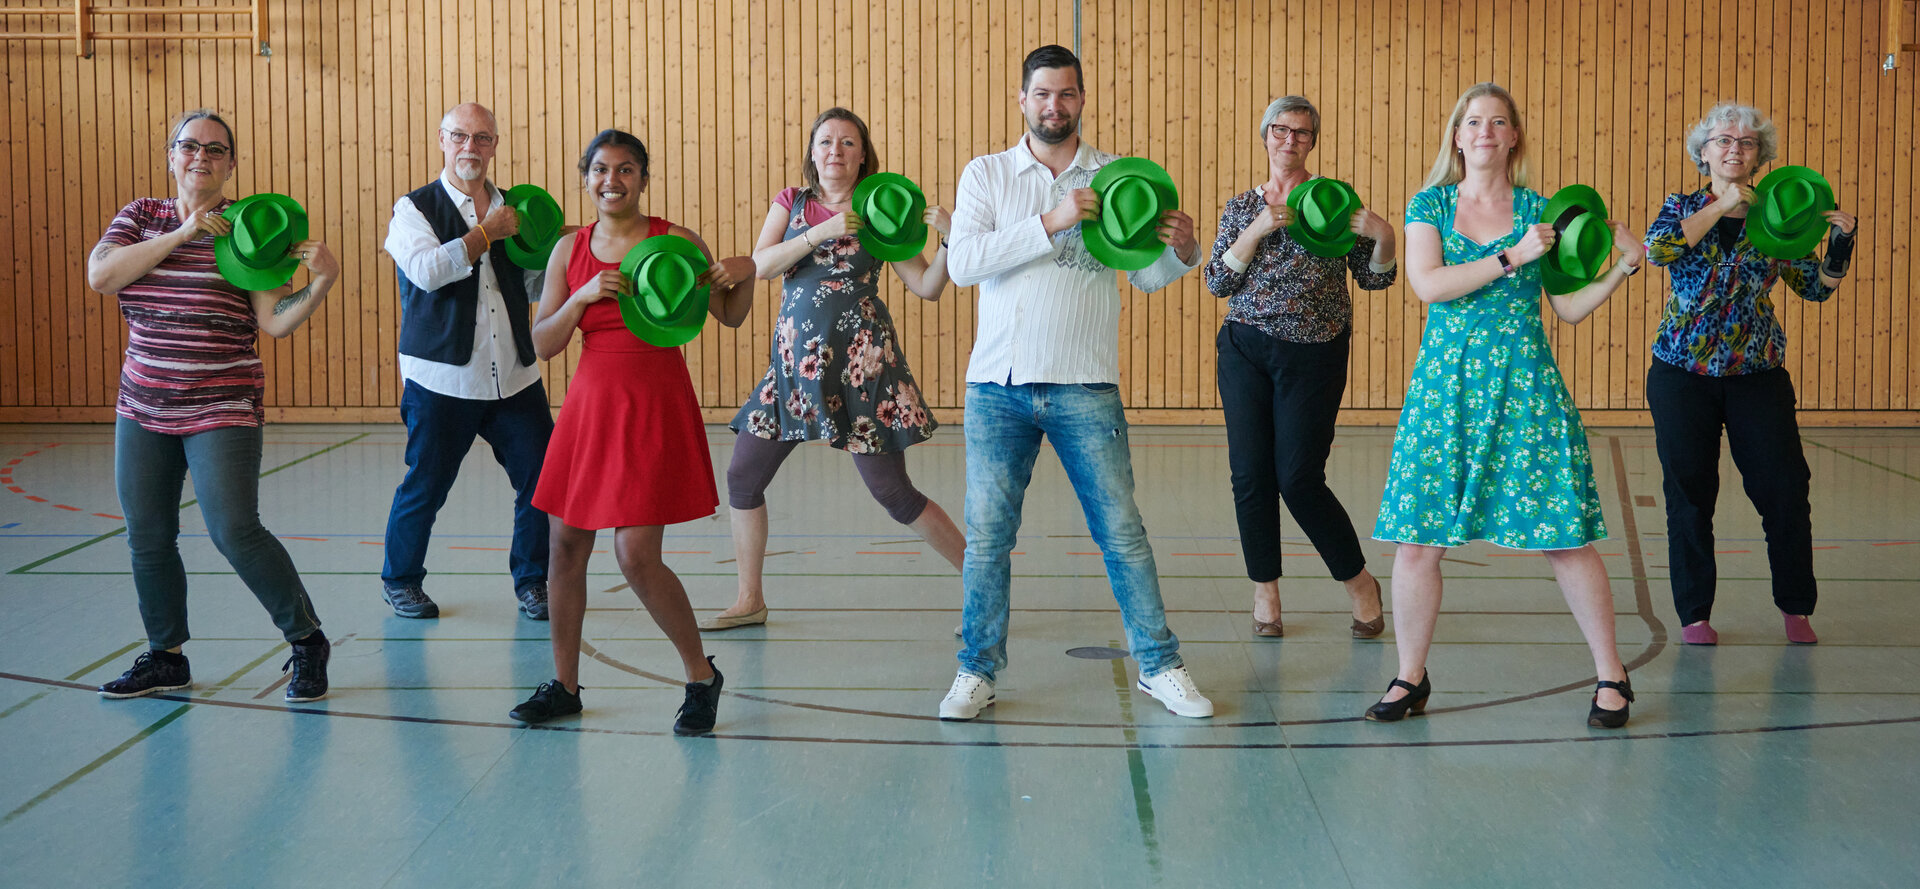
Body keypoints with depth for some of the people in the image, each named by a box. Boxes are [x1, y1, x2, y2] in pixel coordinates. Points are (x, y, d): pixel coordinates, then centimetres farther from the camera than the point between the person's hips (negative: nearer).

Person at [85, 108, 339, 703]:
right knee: (147, 538, 9)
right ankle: (166, 658, 25)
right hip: (143, 408, 4)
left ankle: (307, 641, 1)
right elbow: (100, 276, -10)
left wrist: (320, 282, -25)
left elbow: (275, 321, -8)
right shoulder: (141, 217, 7)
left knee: (234, 531, -15)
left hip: (223, 411, -4)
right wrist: (180, 235, -15)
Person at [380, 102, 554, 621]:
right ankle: (400, 579, 24)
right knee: (425, 485, 2)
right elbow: (427, 271, -19)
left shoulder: (511, 209, 14)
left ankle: (532, 581, 17)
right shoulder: (415, 208, 0)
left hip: (515, 376, 4)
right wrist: (486, 233, -15)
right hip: (443, 378, -4)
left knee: (542, 478, 0)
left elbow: (535, 290, 21)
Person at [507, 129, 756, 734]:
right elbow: (542, 344, 4)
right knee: (566, 547, 6)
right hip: (590, 404, 4)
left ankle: (701, 676, 10)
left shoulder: (675, 242, -2)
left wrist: (745, 274, -11)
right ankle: (564, 684, 23)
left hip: (656, 408, -4)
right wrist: (583, 298, -11)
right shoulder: (570, 250, 7)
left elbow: (730, 316, 9)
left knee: (637, 557, -10)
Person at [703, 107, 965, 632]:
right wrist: (823, 232, -17)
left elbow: (927, 288, -1)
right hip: (795, 361, 4)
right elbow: (761, 265, -7)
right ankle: (750, 602, 21)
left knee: (894, 494, -5)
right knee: (742, 478, 5)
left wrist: (950, 239, -18)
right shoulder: (791, 203, 9)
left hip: (861, 362, -4)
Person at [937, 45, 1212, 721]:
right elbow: (963, 263, -10)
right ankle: (978, 670, 15)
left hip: (1085, 387, 0)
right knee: (987, 534, 2)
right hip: (999, 384, 0)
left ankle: (1158, 664, 14)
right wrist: (1050, 223, -18)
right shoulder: (987, 175, 6)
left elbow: (1147, 275, 8)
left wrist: (1182, 252, -14)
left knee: (1120, 528, 2)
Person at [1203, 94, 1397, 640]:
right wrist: (1257, 231, -12)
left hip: (1315, 355, -3)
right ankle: (1265, 593, 15)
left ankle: (1359, 582, 14)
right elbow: (1217, 282, -1)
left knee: (1299, 480, -7)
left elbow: (1374, 278, 4)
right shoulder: (1242, 207, 9)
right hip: (1246, 351, 3)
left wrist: (1383, 236, -15)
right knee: (1251, 476, 0)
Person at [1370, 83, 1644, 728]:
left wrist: (1624, 265, -3)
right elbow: (1427, 284, -10)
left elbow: (1570, 308, 8)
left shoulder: (1540, 211, 7)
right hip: (1444, 384, 1)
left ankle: (1610, 675, 12)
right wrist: (1511, 258, -14)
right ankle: (1410, 679, 14)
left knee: (1563, 537, -2)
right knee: (1417, 541, -2)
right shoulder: (1429, 205, 7)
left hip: (1524, 384, 0)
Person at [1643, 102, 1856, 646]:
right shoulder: (1683, 208, 4)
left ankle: (1795, 607, 14)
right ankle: (1694, 612, 14)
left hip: (1757, 375, 1)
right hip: (1682, 373, -1)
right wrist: (1721, 206, -18)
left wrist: (1840, 245, -11)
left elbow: (1816, 287, 6)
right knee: (1689, 493, 2)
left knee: (1785, 489, -2)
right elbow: (1658, 250, -18)